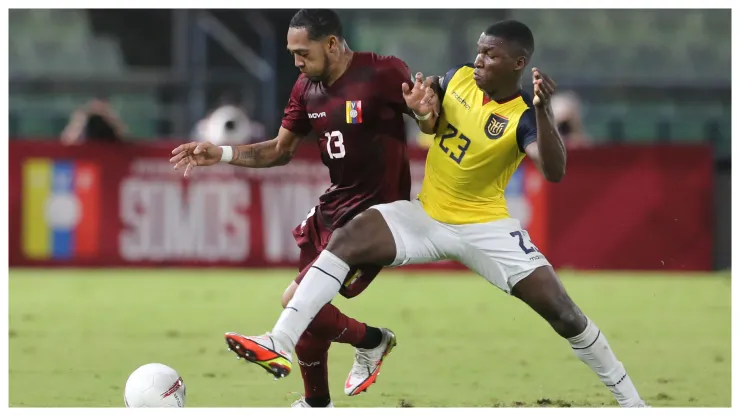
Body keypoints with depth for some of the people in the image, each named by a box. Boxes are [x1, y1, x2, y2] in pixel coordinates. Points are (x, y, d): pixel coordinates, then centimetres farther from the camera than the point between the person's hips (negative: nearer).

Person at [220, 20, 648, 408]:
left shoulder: (523, 117, -18)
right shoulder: (459, 78, -4)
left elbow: (555, 172, -35)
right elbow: (431, 120, 16)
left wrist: (543, 110, -46)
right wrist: (423, 108, -9)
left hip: (485, 227, -4)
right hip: (426, 216, 4)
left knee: (560, 309, -10)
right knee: (349, 237, -19)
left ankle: (631, 401, 7)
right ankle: (280, 344, -25)